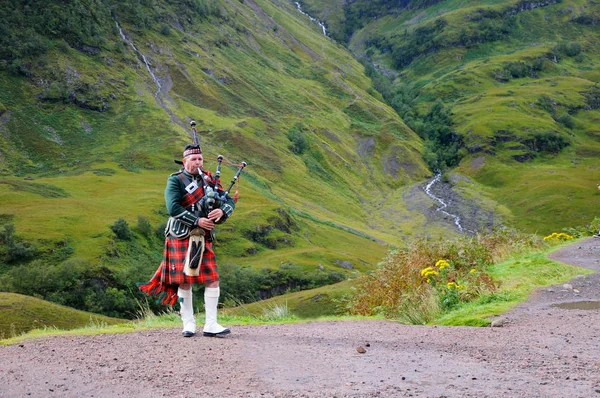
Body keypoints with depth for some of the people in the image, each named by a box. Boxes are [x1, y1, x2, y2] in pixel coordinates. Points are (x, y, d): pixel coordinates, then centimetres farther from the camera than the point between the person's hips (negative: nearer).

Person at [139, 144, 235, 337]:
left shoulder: (209, 180, 12)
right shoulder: (175, 181, -2)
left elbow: (229, 202, 9)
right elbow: (173, 207, -16)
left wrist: (221, 211, -14)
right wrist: (196, 221, -19)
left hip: (203, 239, 4)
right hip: (181, 237, -4)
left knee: (213, 279, -4)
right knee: (184, 280, -1)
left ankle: (210, 325, -1)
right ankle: (188, 323, 13)